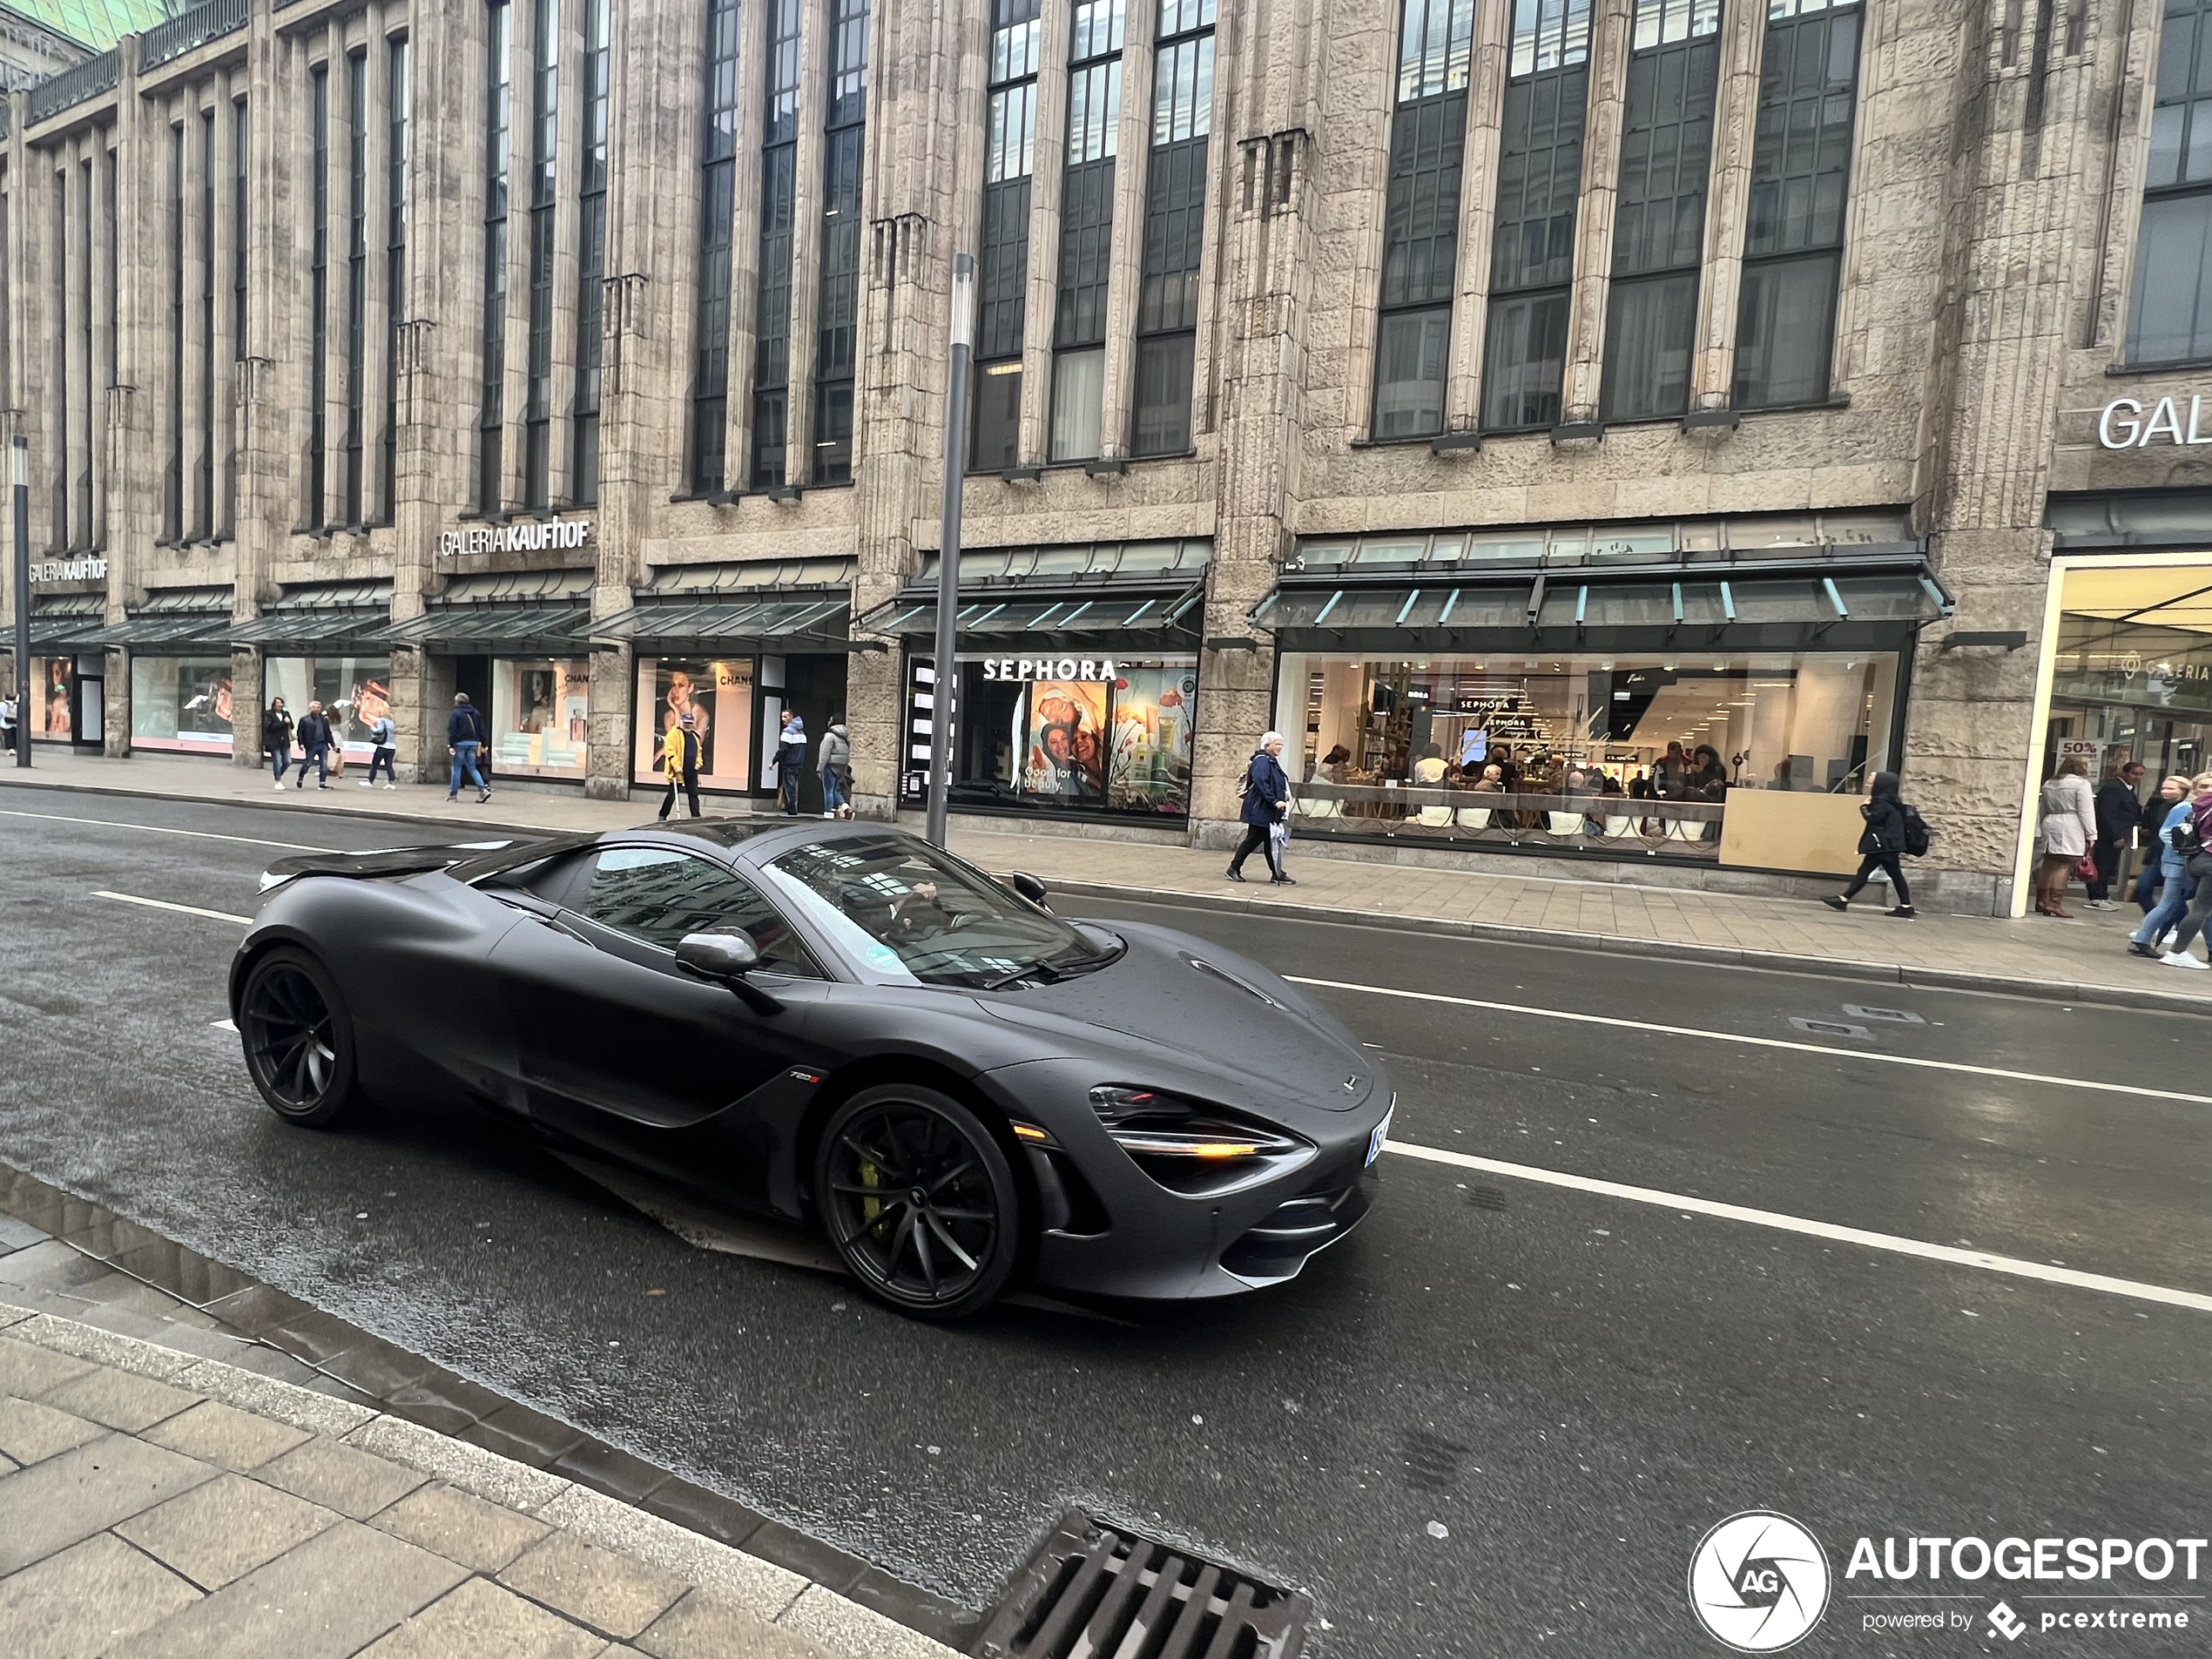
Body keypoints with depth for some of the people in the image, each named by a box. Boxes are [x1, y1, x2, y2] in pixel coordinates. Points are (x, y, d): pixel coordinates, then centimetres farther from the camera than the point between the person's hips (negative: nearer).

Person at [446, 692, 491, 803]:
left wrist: (451, 745, -12)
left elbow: (452, 730, -11)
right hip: (473, 743, 5)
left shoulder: (456, 714, -6)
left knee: (457, 768, 2)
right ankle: (483, 790, -9)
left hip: (460, 743, -5)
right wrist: (483, 744, 15)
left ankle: (453, 794, 7)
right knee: (472, 768, 8)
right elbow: (482, 730, 12)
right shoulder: (476, 714, 11)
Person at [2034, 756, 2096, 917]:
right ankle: (2055, 903, -14)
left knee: (2049, 864, 10)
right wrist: (2091, 834, -6)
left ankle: (2042, 901, 11)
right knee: (2064, 866, -8)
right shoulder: (2081, 783, -5)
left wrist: (2039, 831, 18)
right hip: (2070, 828, -6)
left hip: (2049, 825, 6)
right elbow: (2086, 812, -8)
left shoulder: (2049, 783, 15)